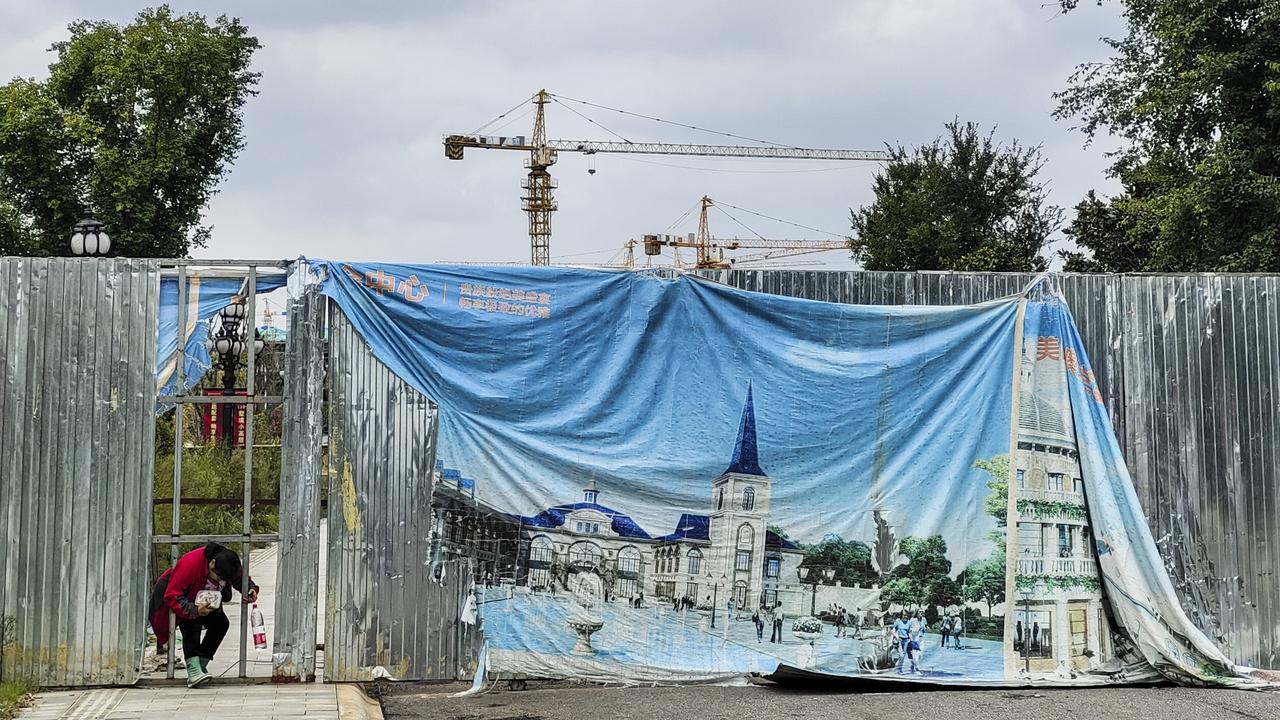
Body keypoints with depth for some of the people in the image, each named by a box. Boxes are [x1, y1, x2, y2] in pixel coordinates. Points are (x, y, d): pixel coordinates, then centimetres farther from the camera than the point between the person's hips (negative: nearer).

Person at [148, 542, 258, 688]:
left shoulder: (228, 564, -21)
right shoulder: (190, 564, -40)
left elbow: (241, 579, 1)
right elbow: (171, 596, -39)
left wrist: (251, 589, -21)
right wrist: (194, 610, -51)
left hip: (204, 602, 6)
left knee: (221, 623, -12)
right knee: (191, 624, -30)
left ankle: (201, 666, -6)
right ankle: (193, 670, -38)